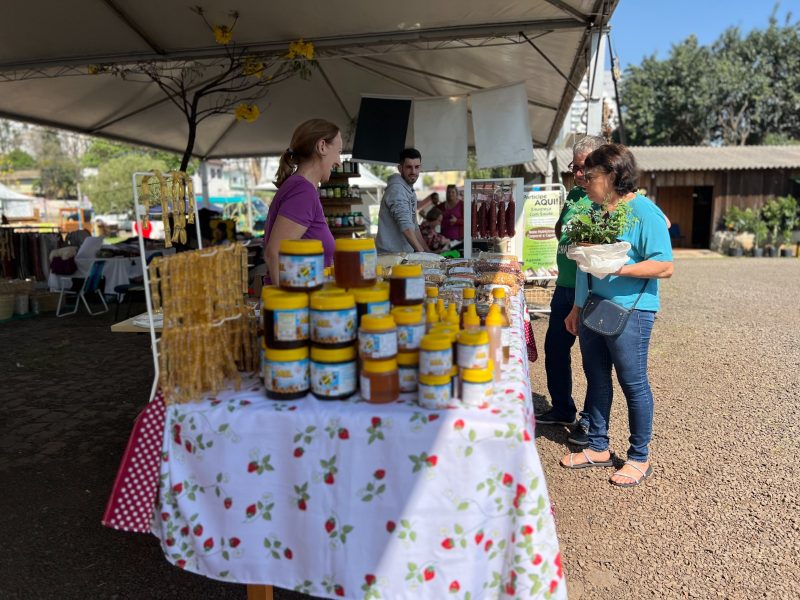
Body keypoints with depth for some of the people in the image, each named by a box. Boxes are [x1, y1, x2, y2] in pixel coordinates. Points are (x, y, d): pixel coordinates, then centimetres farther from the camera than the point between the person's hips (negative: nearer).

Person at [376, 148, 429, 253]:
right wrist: (421, 252, -25)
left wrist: (427, 252, 15)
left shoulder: (410, 191, 18)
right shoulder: (396, 189, -12)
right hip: (390, 255, -9)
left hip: (406, 254, 9)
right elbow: (405, 226, -21)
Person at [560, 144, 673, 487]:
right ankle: (598, 448, 29)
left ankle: (640, 458, 19)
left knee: (633, 383, 3)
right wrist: (577, 307, 18)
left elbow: (665, 266, -16)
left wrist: (619, 268, -26)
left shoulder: (645, 212, -10)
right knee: (596, 379, 14)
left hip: (629, 311, -8)